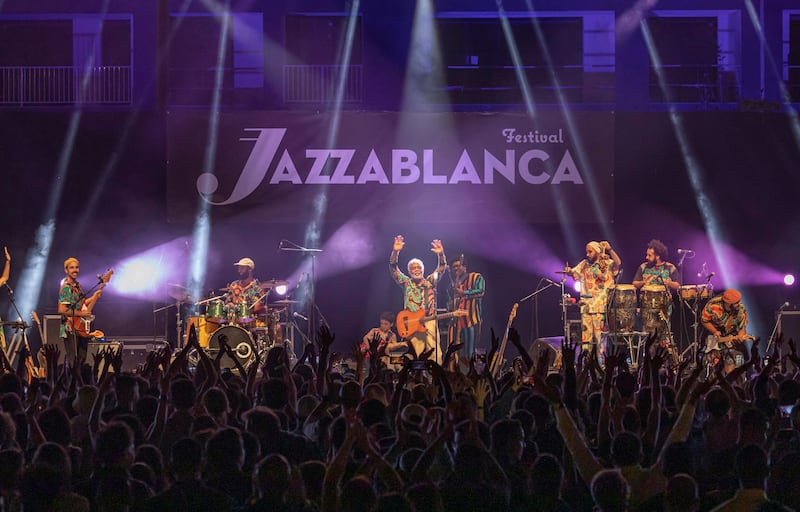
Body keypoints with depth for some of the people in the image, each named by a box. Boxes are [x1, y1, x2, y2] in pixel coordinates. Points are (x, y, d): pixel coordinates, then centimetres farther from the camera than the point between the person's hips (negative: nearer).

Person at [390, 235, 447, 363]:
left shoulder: (430, 281, 15)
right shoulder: (406, 283, 13)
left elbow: (442, 268, 7)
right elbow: (393, 269, 3)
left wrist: (441, 254, -13)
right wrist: (395, 252, -12)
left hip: (430, 321, 0)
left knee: (434, 352, -9)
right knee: (417, 353, -5)